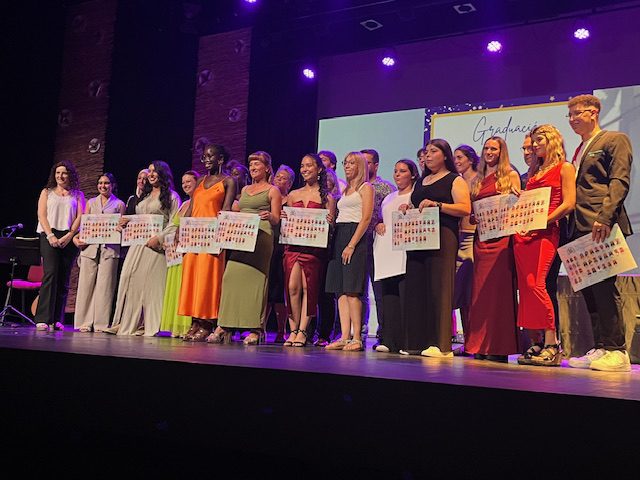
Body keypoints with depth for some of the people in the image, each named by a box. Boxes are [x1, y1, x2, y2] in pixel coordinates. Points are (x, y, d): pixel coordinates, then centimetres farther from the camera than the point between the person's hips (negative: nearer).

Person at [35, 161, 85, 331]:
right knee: (50, 274, -15)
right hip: (50, 236, -1)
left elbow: (80, 217, 4)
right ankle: (43, 319, -18)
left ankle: (57, 320, 2)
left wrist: (69, 235, -11)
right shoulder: (47, 192, 15)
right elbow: (42, 215, 5)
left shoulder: (78, 195, 16)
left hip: (69, 238, 1)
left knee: (64, 279, -1)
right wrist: (50, 235, -11)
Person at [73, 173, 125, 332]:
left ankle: (101, 323, 0)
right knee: (86, 283, -1)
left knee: (105, 285, -5)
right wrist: (76, 237, -3)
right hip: (90, 246, 2)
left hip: (109, 248, -2)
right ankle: (85, 322, 4)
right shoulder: (91, 203, 19)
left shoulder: (119, 204, 11)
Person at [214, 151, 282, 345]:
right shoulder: (245, 189, 23)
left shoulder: (273, 190, 7)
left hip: (261, 238, -5)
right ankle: (224, 326, 0)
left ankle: (255, 329, -6)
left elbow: (276, 220, -1)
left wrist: (269, 216, -22)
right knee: (231, 276, -4)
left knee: (255, 279, -9)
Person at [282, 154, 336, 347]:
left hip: (314, 247, -3)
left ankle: (302, 331, 0)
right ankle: (293, 330, 2)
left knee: (308, 288, -6)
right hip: (293, 244, 3)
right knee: (292, 287, -6)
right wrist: (282, 218, 0)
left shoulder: (326, 197, 7)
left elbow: (330, 226, 6)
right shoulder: (293, 195, 18)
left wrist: (329, 222, -15)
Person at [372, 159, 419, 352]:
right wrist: (378, 225, 7)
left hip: (405, 251, -6)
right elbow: (380, 219, 28)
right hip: (386, 252, 6)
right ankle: (389, 340, 5)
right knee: (388, 294, 3)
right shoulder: (388, 198, 25)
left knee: (405, 294, -12)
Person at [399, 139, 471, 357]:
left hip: (442, 236, -7)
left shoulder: (455, 180, 5)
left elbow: (465, 208, -8)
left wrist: (437, 204, -17)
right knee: (415, 288, 1)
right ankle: (415, 342, 5)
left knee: (438, 288, -11)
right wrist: (407, 208, 9)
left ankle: (440, 344, -10)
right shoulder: (420, 182, 25)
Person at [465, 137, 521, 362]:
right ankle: (480, 344, 7)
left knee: (499, 286, -8)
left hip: (502, 235, -5)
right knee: (480, 288, 3)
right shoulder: (477, 180, 20)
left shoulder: (510, 175, 6)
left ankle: (499, 346, -5)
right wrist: (472, 217, -2)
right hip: (481, 236, 5)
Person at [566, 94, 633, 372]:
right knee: (589, 290, 6)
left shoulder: (615, 140, 1)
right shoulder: (579, 150, 25)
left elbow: (619, 182, -11)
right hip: (581, 229, 8)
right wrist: (571, 228, 12)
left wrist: (604, 217, -23)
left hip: (602, 227, -8)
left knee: (604, 287, -11)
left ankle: (617, 352, -6)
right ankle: (600, 348, 11)